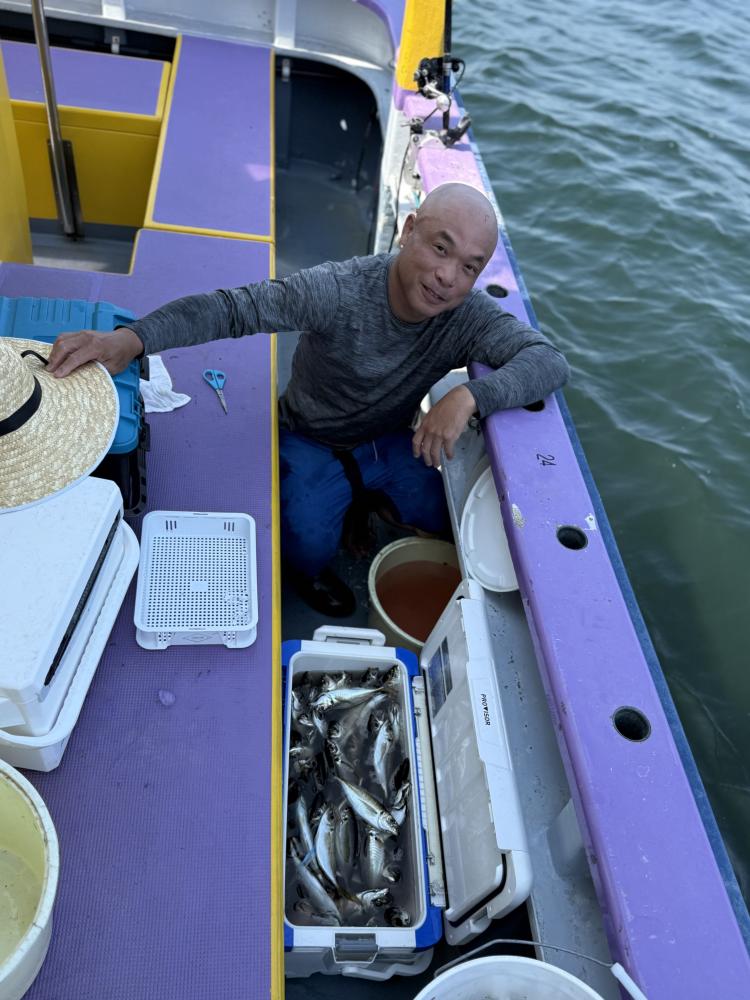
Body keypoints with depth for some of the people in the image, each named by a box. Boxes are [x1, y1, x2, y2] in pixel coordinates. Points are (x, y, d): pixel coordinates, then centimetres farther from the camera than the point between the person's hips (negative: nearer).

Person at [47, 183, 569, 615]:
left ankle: (368, 499, 26)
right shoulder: (340, 290, -32)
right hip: (312, 442, -3)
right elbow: (237, 306, -39)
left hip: (392, 441, 4)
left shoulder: (470, 315, -22)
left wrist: (470, 396, -52)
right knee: (309, 547, -20)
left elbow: (551, 361, -33)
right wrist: (130, 339, -55)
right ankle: (311, 575, 21)